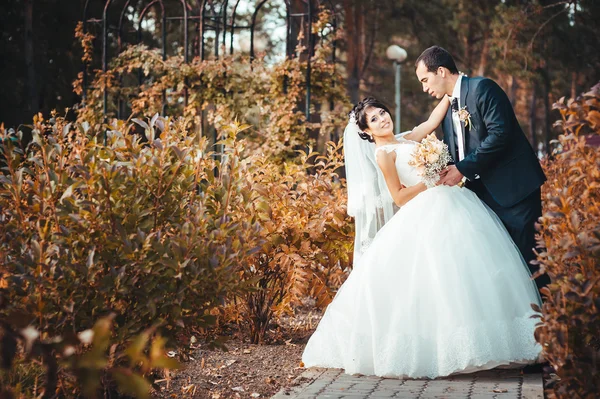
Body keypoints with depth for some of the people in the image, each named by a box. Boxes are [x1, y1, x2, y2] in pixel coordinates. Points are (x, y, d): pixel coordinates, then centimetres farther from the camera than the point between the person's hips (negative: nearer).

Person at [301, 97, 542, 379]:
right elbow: (399, 197, -8)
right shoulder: (383, 153, -3)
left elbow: (433, 120, 18)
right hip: (430, 215, -8)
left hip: (453, 206, 8)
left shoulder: (406, 141, 19)